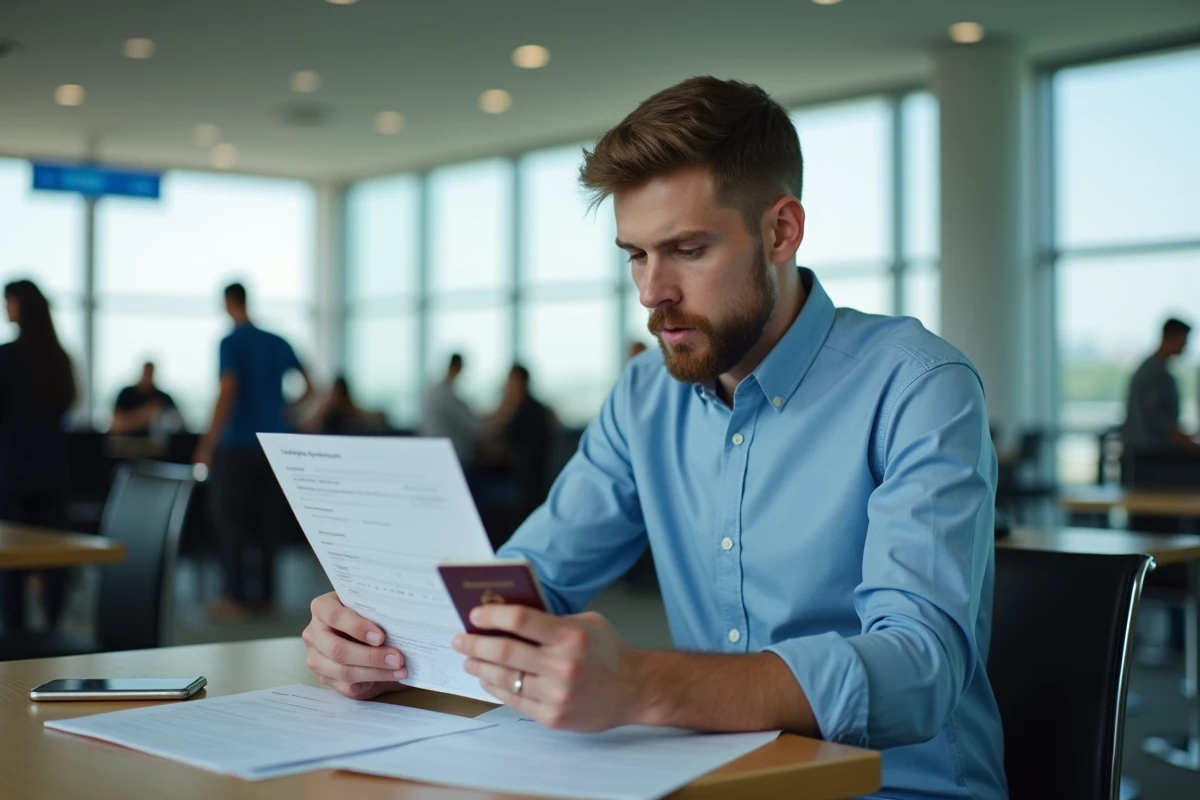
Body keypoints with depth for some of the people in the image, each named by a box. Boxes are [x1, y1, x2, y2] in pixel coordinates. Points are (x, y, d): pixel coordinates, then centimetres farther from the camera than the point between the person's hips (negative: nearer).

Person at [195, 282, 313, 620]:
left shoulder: (231, 343, -8)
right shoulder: (278, 343, 10)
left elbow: (228, 393, -17)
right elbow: (309, 386, 12)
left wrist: (208, 444, -15)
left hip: (238, 445, -6)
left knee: (231, 521, 0)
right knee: (267, 520, 10)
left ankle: (236, 598, -2)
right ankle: (264, 593, 14)